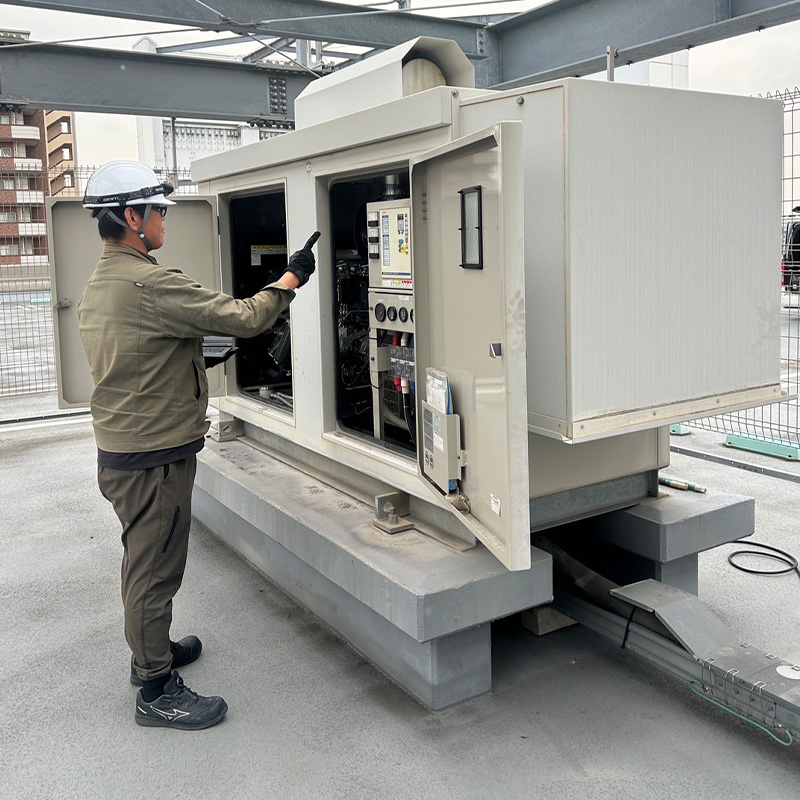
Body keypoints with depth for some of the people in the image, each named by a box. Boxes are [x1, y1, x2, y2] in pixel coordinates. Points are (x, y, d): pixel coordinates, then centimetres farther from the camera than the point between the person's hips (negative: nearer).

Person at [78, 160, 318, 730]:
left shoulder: (98, 286, 9)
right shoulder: (151, 285, -24)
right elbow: (246, 318, -21)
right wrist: (292, 278, -6)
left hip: (119, 451, 10)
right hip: (154, 459, -10)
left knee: (145, 560, 23)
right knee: (155, 569, 2)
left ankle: (151, 650, 41)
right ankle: (157, 691, 16)